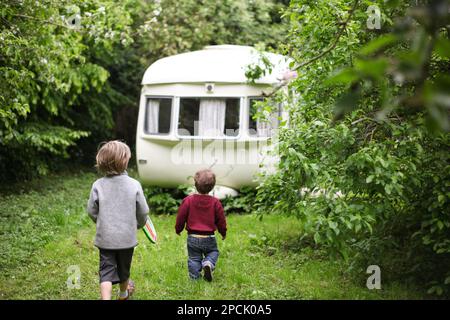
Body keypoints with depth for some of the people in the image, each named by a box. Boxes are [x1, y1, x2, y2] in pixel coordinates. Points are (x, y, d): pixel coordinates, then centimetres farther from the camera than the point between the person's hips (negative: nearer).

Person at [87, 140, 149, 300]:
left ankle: (106, 297, -12)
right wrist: (139, 224, 17)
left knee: (106, 270, 5)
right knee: (124, 267, 21)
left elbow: (92, 211, -4)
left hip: (105, 237, 0)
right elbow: (143, 211, -6)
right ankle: (123, 293, 44)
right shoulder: (134, 185, -13)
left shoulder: (98, 185, -11)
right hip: (127, 237, 1)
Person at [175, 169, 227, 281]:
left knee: (194, 258, 13)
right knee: (213, 252, 20)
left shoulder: (188, 200, -9)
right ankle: (208, 263, -8)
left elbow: (181, 217, -1)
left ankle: (194, 277, 4)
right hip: (209, 238, 0)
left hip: (193, 238, 0)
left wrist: (178, 230, 18)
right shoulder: (215, 202, -6)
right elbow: (221, 220, 2)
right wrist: (223, 232, 21)